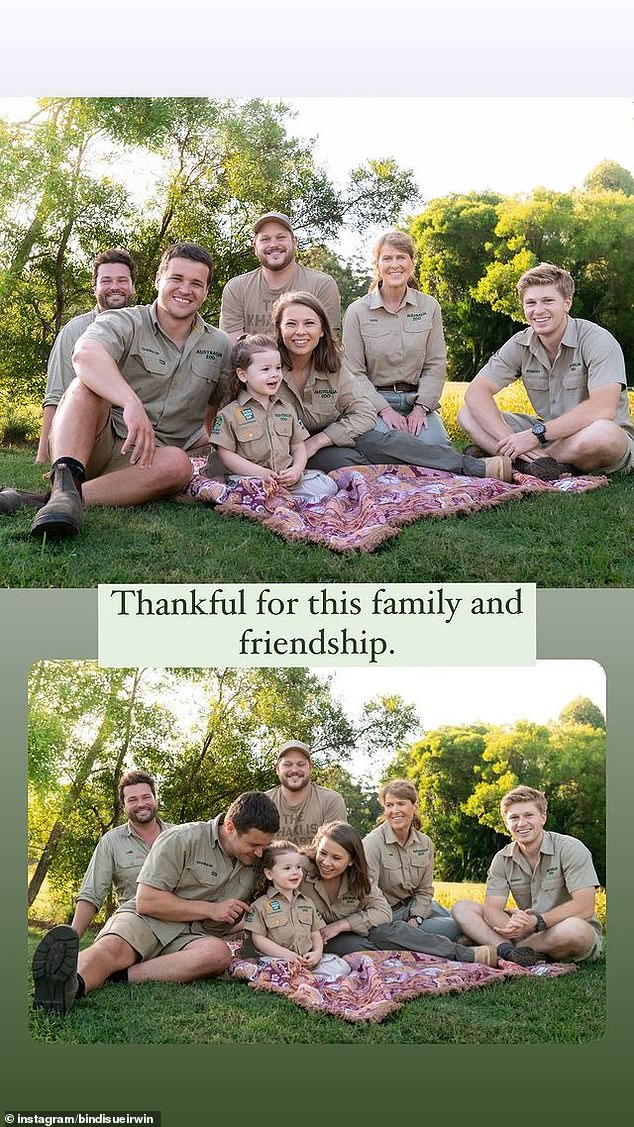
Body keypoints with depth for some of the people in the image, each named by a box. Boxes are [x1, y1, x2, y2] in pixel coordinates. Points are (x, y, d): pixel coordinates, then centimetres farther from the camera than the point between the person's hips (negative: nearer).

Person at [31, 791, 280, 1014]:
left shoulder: (256, 864, 12)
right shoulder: (182, 839, -5)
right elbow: (147, 902, -10)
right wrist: (210, 909, -9)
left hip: (189, 939, 3)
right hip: (145, 922, -3)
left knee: (219, 953, -33)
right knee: (112, 947, -37)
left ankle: (116, 975, -42)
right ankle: (70, 984, -69)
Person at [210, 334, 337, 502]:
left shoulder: (286, 409, 18)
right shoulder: (230, 414, 2)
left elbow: (298, 446, 19)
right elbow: (226, 454, -3)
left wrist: (296, 469, -3)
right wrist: (260, 472, -14)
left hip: (287, 478, 4)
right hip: (249, 477, -4)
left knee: (327, 486, -14)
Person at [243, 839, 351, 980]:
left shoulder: (307, 903, 21)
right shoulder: (261, 905, 4)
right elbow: (258, 938, -2)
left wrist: (317, 953, -2)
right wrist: (286, 954, -14)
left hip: (308, 960, 5)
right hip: (276, 958, -5)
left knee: (342, 966, -15)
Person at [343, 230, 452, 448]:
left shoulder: (429, 307, 8)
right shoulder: (357, 311, 1)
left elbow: (435, 365, 6)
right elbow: (354, 372, -2)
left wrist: (420, 408, -8)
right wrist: (384, 410, -13)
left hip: (418, 400, 2)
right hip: (374, 401, -2)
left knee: (437, 445, -28)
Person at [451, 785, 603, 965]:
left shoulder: (570, 849, -11)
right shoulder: (502, 860, 3)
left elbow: (584, 907, -20)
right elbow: (492, 908, -8)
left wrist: (537, 921, -32)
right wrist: (512, 926, -32)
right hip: (527, 932, 4)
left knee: (572, 928, -41)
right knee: (462, 908, -8)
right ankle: (510, 951, -33)